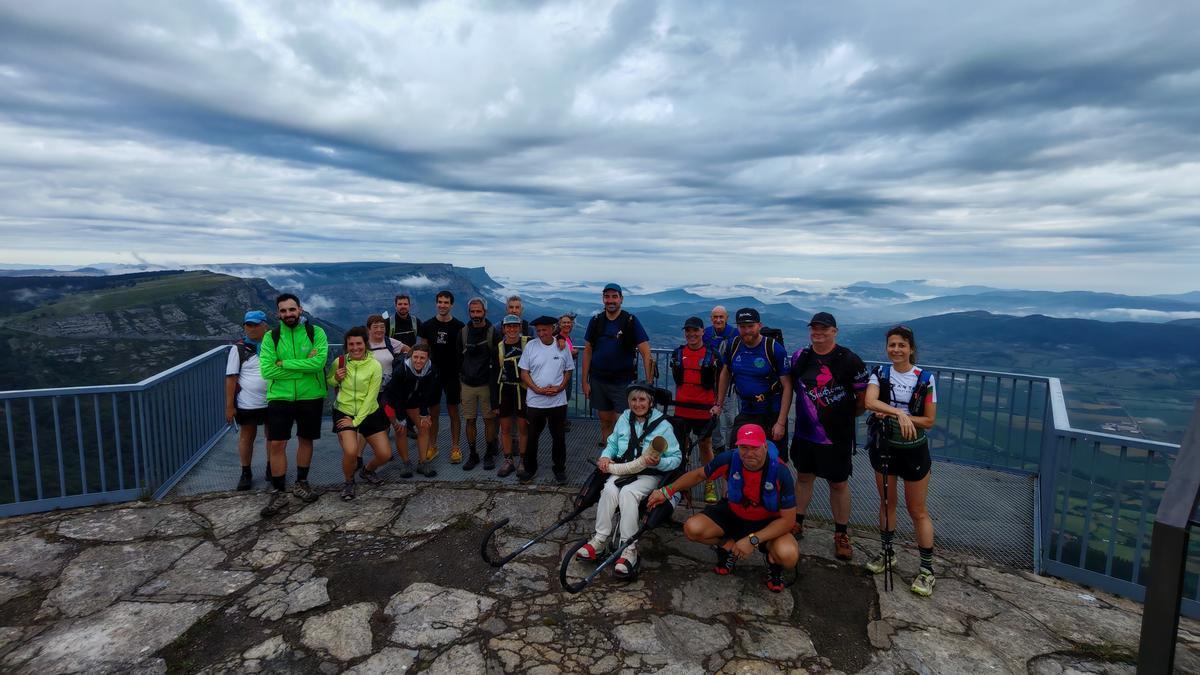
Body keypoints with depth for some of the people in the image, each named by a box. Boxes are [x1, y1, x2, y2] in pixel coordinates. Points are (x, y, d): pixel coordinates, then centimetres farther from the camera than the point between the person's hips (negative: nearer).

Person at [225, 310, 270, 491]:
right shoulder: (238, 348, -6)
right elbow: (231, 378, -7)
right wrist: (229, 406, -10)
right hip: (247, 404, -2)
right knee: (247, 437, 11)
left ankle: (271, 469, 29)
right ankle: (245, 473, 24)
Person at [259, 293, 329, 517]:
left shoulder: (316, 332, -5)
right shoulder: (271, 337, -2)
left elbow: (319, 362, -20)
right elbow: (266, 370, -13)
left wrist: (285, 364, -17)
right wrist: (304, 366, -17)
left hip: (311, 396, 0)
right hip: (280, 397, 0)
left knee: (305, 439, 13)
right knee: (276, 444, -2)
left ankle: (301, 483, 31)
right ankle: (278, 493, 11)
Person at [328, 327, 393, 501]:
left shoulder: (375, 366, -14)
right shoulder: (339, 362, -9)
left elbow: (371, 397, -14)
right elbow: (328, 382, 8)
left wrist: (356, 420, -17)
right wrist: (336, 378, -14)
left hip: (370, 414, 1)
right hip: (344, 412, -1)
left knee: (385, 454, -1)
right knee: (350, 452, -24)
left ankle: (367, 471, 34)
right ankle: (348, 482, 8)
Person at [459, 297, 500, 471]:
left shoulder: (493, 333, -4)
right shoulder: (463, 332, 5)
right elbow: (458, 357, 12)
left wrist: (494, 379, -5)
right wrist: (461, 374, 6)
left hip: (487, 384, -2)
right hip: (467, 384, 3)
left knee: (489, 419, 3)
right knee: (470, 421, 7)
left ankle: (489, 455, 17)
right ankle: (472, 455, 19)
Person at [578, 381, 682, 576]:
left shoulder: (663, 425, -5)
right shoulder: (624, 419, 9)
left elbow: (676, 457, -4)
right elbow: (613, 443, 21)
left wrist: (658, 463, -23)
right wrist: (605, 456, 0)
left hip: (649, 475, -4)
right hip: (622, 470, 4)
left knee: (628, 492, -33)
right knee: (609, 489, -28)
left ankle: (629, 549, -28)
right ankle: (599, 540, -20)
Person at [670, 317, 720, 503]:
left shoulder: (712, 355, -2)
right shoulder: (678, 353, 6)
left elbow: (718, 382, 1)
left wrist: (717, 405, -6)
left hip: (704, 409, -2)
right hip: (682, 409, 3)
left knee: (706, 446, 7)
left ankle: (710, 485, 20)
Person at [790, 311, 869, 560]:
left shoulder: (849, 360, -11)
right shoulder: (800, 357, 2)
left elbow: (863, 397, -5)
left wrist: (846, 416, 2)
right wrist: (807, 410, 10)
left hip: (837, 436, -4)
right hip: (805, 432, 4)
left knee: (838, 484, 8)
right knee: (803, 476, 16)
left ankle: (841, 535, 22)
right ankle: (797, 523, 31)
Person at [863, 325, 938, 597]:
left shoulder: (925, 378, -10)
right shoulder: (880, 373, -6)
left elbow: (929, 421, -10)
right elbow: (870, 402, -24)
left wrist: (895, 415, -20)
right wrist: (900, 413, -36)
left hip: (914, 450, -2)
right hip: (884, 447, 2)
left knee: (917, 510, 6)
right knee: (887, 503, 17)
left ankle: (927, 569, 19)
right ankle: (887, 553, 33)